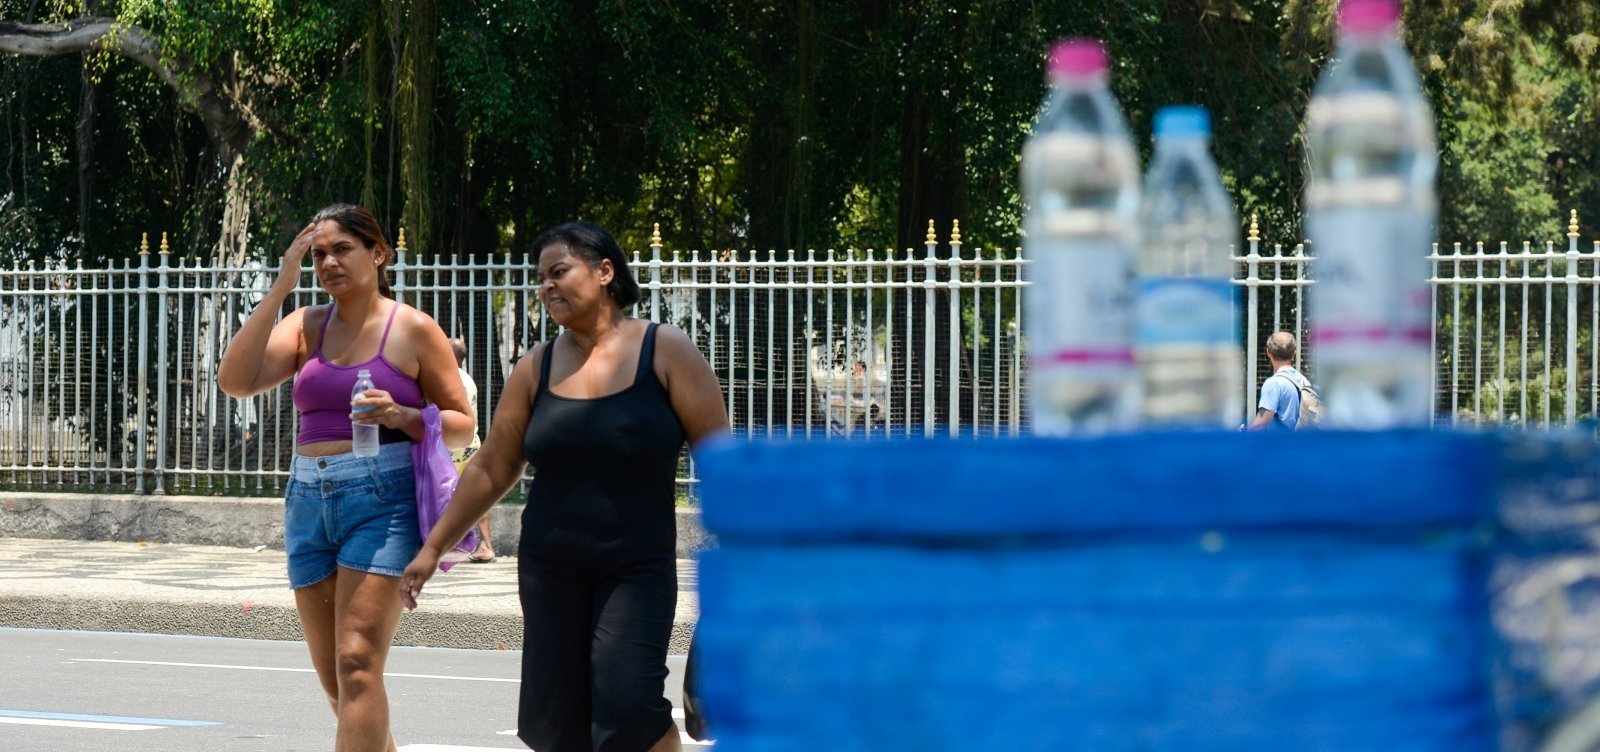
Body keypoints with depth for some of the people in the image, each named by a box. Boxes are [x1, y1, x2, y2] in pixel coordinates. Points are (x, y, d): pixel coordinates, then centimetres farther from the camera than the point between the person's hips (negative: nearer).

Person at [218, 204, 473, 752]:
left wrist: (400, 416, -17)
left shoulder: (413, 330, 0)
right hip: (309, 501, 6)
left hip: (383, 500, -6)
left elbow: (461, 425, 3)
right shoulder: (306, 326, 11)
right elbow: (235, 380, -5)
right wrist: (282, 286, -6)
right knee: (334, 680, 9)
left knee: (357, 665, -17)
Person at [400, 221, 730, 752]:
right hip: (550, 567, 4)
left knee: (627, 707, -20)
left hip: (637, 564, -4)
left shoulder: (665, 352, -5)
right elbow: (491, 470, 10)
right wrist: (433, 549, 9)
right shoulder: (537, 369, 5)